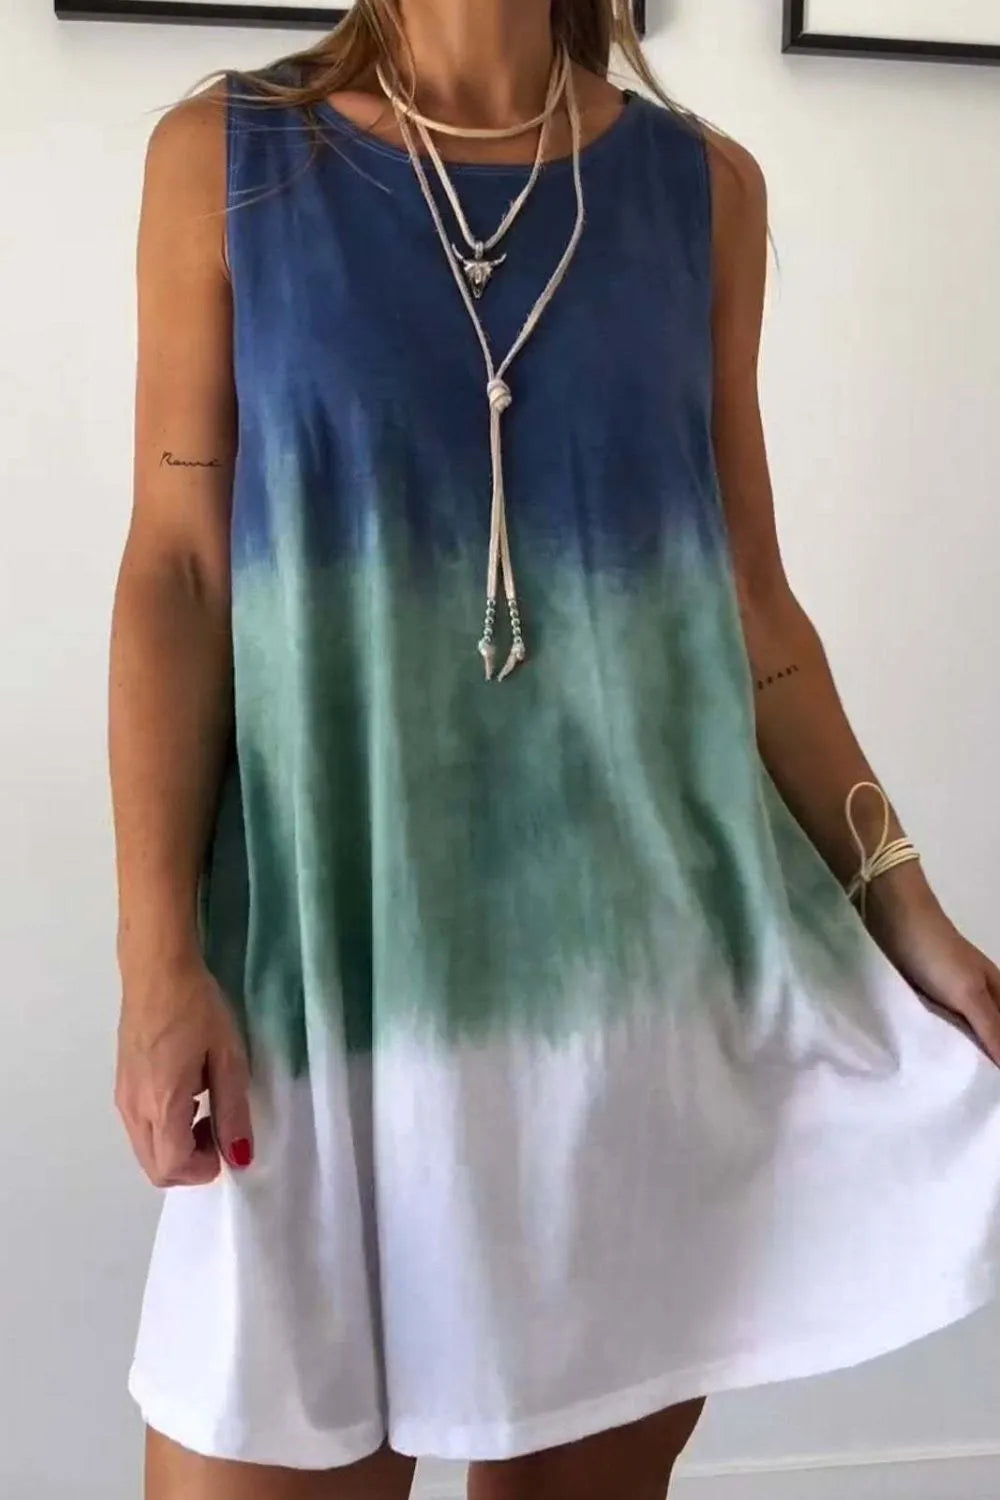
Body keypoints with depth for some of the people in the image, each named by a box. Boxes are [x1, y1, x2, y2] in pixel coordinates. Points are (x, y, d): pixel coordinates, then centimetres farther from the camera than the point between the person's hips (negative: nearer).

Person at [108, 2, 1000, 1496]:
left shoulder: (702, 186, 8)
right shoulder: (226, 156, 3)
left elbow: (746, 593, 8)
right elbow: (177, 575, -1)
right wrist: (159, 955, -9)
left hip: (650, 950, 2)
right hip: (343, 951, -1)